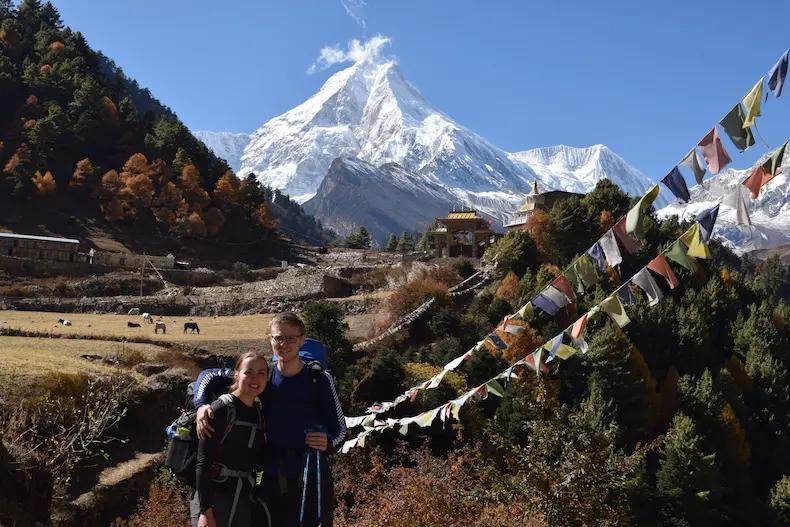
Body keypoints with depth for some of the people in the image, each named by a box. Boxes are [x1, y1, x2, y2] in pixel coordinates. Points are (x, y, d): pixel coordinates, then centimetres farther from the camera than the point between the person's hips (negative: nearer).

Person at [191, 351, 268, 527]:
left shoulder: (260, 413, 9)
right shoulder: (221, 410, -10)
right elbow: (203, 463, -14)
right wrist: (205, 511, -19)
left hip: (245, 504, 6)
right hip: (214, 501, -6)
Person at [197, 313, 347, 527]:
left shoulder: (319, 378, -4)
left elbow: (339, 429, 0)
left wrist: (328, 443, -23)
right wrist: (202, 405, -10)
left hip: (312, 480, -3)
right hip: (272, 480, 3)